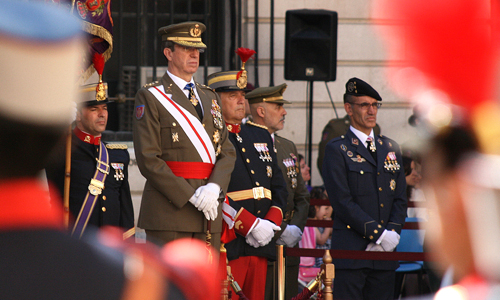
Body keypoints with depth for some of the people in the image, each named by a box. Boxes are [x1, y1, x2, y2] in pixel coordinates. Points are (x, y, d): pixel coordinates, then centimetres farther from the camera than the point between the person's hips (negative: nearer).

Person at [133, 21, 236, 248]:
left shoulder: (210, 98, 19)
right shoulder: (150, 97, -1)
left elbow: (227, 152, 12)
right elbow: (148, 160, -10)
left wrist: (214, 187, -9)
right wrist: (191, 196, -15)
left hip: (209, 208, 6)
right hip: (169, 209, -6)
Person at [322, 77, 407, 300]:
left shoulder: (390, 148, 18)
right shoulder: (337, 150, -1)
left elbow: (400, 199, 13)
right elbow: (343, 202, -10)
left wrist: (392, 233, -5)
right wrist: (379, 234, -14)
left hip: (385, 254, 5)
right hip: (350, 252, -5)